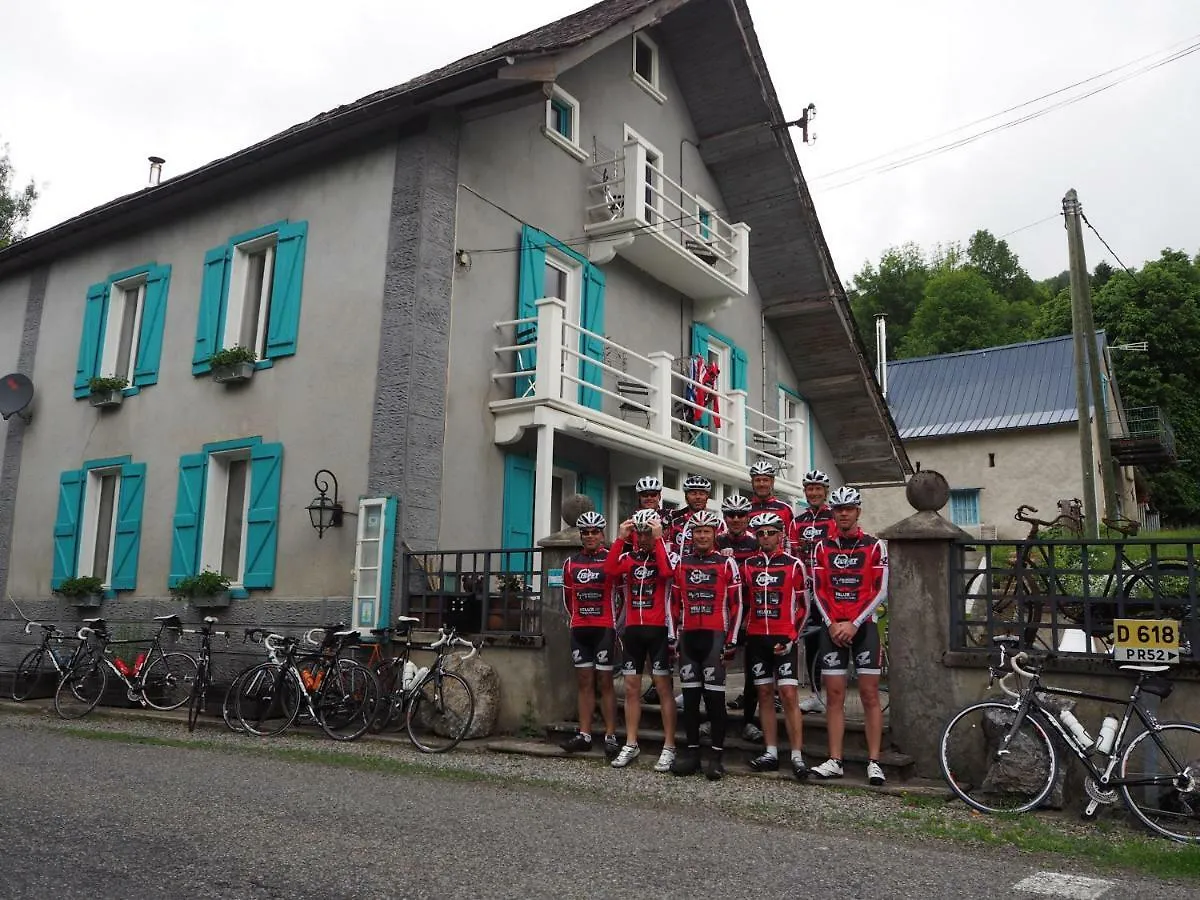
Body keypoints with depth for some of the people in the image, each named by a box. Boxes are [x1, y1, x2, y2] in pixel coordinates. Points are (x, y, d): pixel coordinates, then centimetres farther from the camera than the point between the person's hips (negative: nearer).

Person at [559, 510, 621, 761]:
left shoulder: (611, 559, -4)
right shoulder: (571, 562, 9)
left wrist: (615, 622, 4)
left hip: (604, 629, -4)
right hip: (579, 630, 4)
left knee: (605, 682, -3)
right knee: (585, 682, 8)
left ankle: (610, 737, 2)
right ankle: (584, 735, 11)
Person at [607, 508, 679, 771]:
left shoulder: (668, 555, -1)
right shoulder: (629, 557, 9)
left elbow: (667, 572, -25)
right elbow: (611, 570, -11)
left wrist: (658, 539, -19)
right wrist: (621, 538, -12)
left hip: (659, 629, -4)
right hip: (632, 628, 4)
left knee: (663, 687, -1)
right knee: (631, 687, 8)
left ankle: (669, 747, 4)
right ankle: (631, 744, 17)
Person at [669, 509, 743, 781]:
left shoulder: (727, 564, 1)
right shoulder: (681, 563, 10)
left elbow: (736, 604, -1)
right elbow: (674, 602, 13)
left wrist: (730, 641, -5)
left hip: (715, 636, -4)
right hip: (688, 637, 4)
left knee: (714, 695, -5)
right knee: (690, 696, 6)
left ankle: (717, 755, 2)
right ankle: (692, 750, 14)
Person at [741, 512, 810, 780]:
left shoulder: (794, 565, -1)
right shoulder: (747, 565, 9)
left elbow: (803, 606, 1)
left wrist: (791, 638, -6)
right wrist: (742, 632, 6)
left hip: (784, 639, -4)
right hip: (756, 638, 4)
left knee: (789, 695, -8)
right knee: (765, 694, 7)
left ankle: (797, 756, -5)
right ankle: (771, 753, 12)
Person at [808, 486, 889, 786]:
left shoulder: (875, 546, -1)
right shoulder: (823, 547, 7)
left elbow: (880, 591, -6)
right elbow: (818, 591, 5)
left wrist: (853, 624, -12)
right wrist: (832, 624, -7)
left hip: (863, 626, -2)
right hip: (832, 627, 3)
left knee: (869, 694, -3)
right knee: (834, 695, 2)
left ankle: (873, 762, 1)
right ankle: (835, 761, 6)